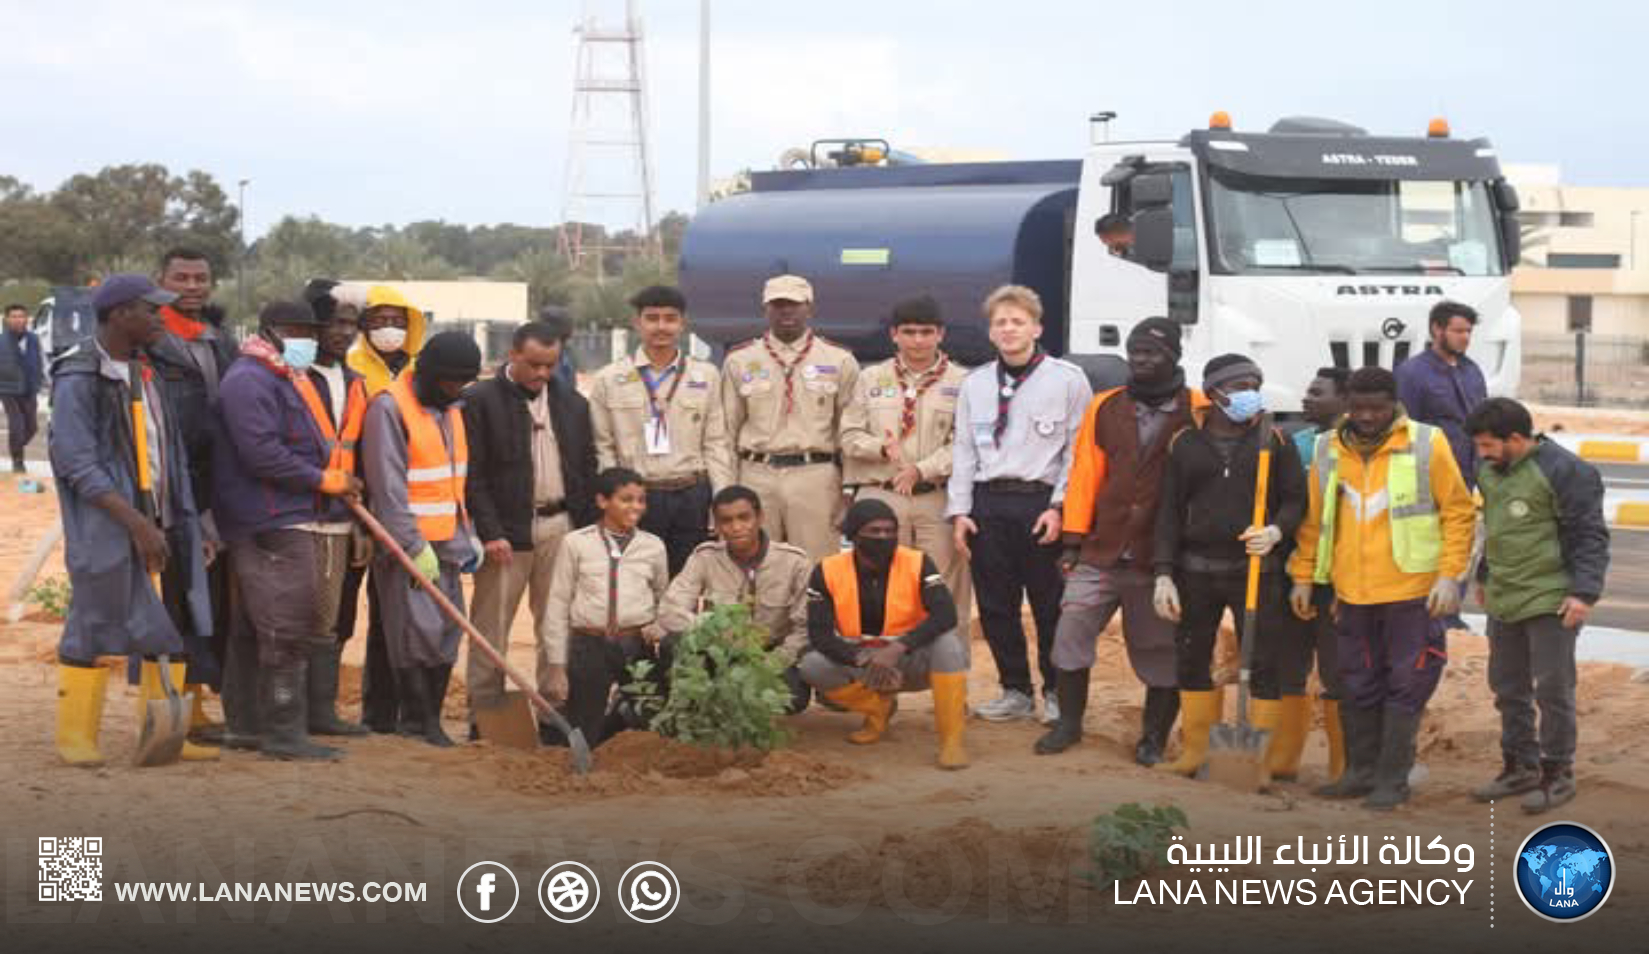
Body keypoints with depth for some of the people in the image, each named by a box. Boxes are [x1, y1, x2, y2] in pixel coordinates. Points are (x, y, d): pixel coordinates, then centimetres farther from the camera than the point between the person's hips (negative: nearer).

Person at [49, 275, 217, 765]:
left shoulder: (145, 371, 13)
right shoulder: (79, 380, -12)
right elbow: (77, 465, -18)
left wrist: (184, 523, 12)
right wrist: (137, 523, -23)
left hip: (157, 524, 7)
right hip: (106, 529, -7)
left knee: (169, 634, 6)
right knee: (92, 630, 0)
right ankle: (75, 737, 12)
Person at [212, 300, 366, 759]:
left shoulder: (291, 379, 22)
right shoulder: (249, 381, -13)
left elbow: (310, 444, 31)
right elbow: (262, 454, -22)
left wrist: (342, 481, 13)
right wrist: (326, 480, -17)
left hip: (296, 520, 11)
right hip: (271, 526, -11)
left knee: (254, 632, 15)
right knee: (287, 630, -10)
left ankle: (244, 724, 21)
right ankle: (283, 733, -8)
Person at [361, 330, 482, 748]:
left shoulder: (451, 408, 14)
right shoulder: (389, 408, -12)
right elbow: (388, 488, -16)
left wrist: (468, 536, 15)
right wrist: (415, 547, -18)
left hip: (446, 542, 8)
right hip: (406, 544, -8)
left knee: (449, 631, 5)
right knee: (417, 631, -8)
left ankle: (431, 719, 13)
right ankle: (417, 719, 2)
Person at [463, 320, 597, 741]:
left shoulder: (572, 402, 12)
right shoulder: (481, 401, -3)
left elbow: (587, 469, 14)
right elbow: (473, 474, -7)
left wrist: (588, 528, 6)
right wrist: (490, 532, -14)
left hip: (560, 527, 4)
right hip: (506, 529, -4)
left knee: (558, 627, 5)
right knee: (491, 628, 1)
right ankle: (484, 718, 7)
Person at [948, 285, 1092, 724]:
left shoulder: (1067, 379, 1)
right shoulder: (975, 383, 14)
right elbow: (963, 451, 14)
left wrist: (1059, 507, -10)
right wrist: (959, 511, 6)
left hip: (1041, 503, -4)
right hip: (988, 503, 4)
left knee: (1051, 605, 0)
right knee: (995, 606, 6)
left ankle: (1057, 693, 14)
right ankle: (1016, 692, 18)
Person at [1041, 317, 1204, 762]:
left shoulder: (1198, 411, -2)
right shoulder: (1105, 408, 7)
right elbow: (1085, 475, 8)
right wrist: (1073, 540, 4)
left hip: (1161, 558, -3)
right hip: (1101, 553, 3)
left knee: (1160, 649, 6)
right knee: (1071, 632, 0)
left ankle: (1154, 737, 20)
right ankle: (1069, 722, 16)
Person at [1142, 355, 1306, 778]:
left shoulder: (1275, 441, 3)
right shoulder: (1184, 444, 7)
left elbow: (1296, 499, 4)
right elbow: (1170, 512, 7)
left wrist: (1276, 531, -17)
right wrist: (1164, 574, -1)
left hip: (1256, 571, -2)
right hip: (1196, 571, 2)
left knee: (1267, 664, -4)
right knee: (1191, 661, 9)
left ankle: (1273, 759, 2)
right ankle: (1196, 751, 22)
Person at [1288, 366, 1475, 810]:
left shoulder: (1428, 445, -5)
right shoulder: (1329, 451, 6)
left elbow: (1458, 512, -3)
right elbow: (1313, 520, 14)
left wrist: (1450, 575, -10)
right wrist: (1303, 577, 11)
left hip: (1412, 591, -4)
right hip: (1352, 593, 4)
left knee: (1405, 686, 1)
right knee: (1357, 689, 11)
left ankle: (1393, 779, 8)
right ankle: (1362, 772, 24)